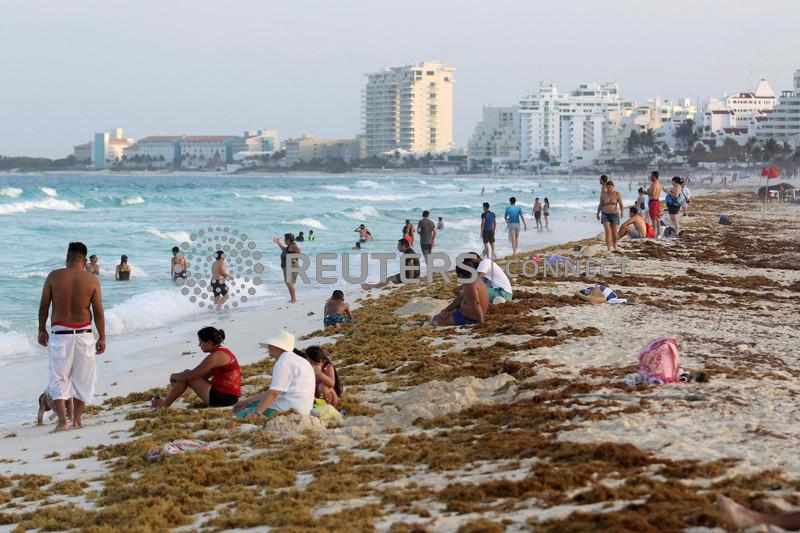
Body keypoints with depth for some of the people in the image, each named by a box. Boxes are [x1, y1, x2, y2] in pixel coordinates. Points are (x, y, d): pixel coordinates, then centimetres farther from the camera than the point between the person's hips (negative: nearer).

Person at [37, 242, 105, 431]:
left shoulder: (53, 276, -4)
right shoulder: (92, 280, -4)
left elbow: (44, 306, 0)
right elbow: (98, 311, -4)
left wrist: (42, 330, 13)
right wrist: (102, 337, 4)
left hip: (59, 333, -1)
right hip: (83, 333, 1)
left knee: (58, 377, 6)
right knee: (82, 377, 14)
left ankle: (62, 419, -7)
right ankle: (77, 420, 16)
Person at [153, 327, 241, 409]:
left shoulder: (216, 356, -18)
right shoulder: (222, 352, 13)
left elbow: (190, 375, -15)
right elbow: (204, 375, 19)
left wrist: (174, 376, 4)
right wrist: (178, 377, 13)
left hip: (223, 397, -10)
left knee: (188, 377, -4)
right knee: (186, 375, 15)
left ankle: (163, 406, 5)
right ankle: (165, 402, 18)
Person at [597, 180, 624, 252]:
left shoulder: (617, 194, -8)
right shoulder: (603, 194, -4)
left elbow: (621, 205, -12)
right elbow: (600, 205, 8)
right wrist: (598, 214, 14)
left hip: (614, 215, 0)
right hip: (605, 215, 0)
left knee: (614, 233, 4)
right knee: (608, 231, -16)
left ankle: (614, 244, 34)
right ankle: (609, 249, -19)